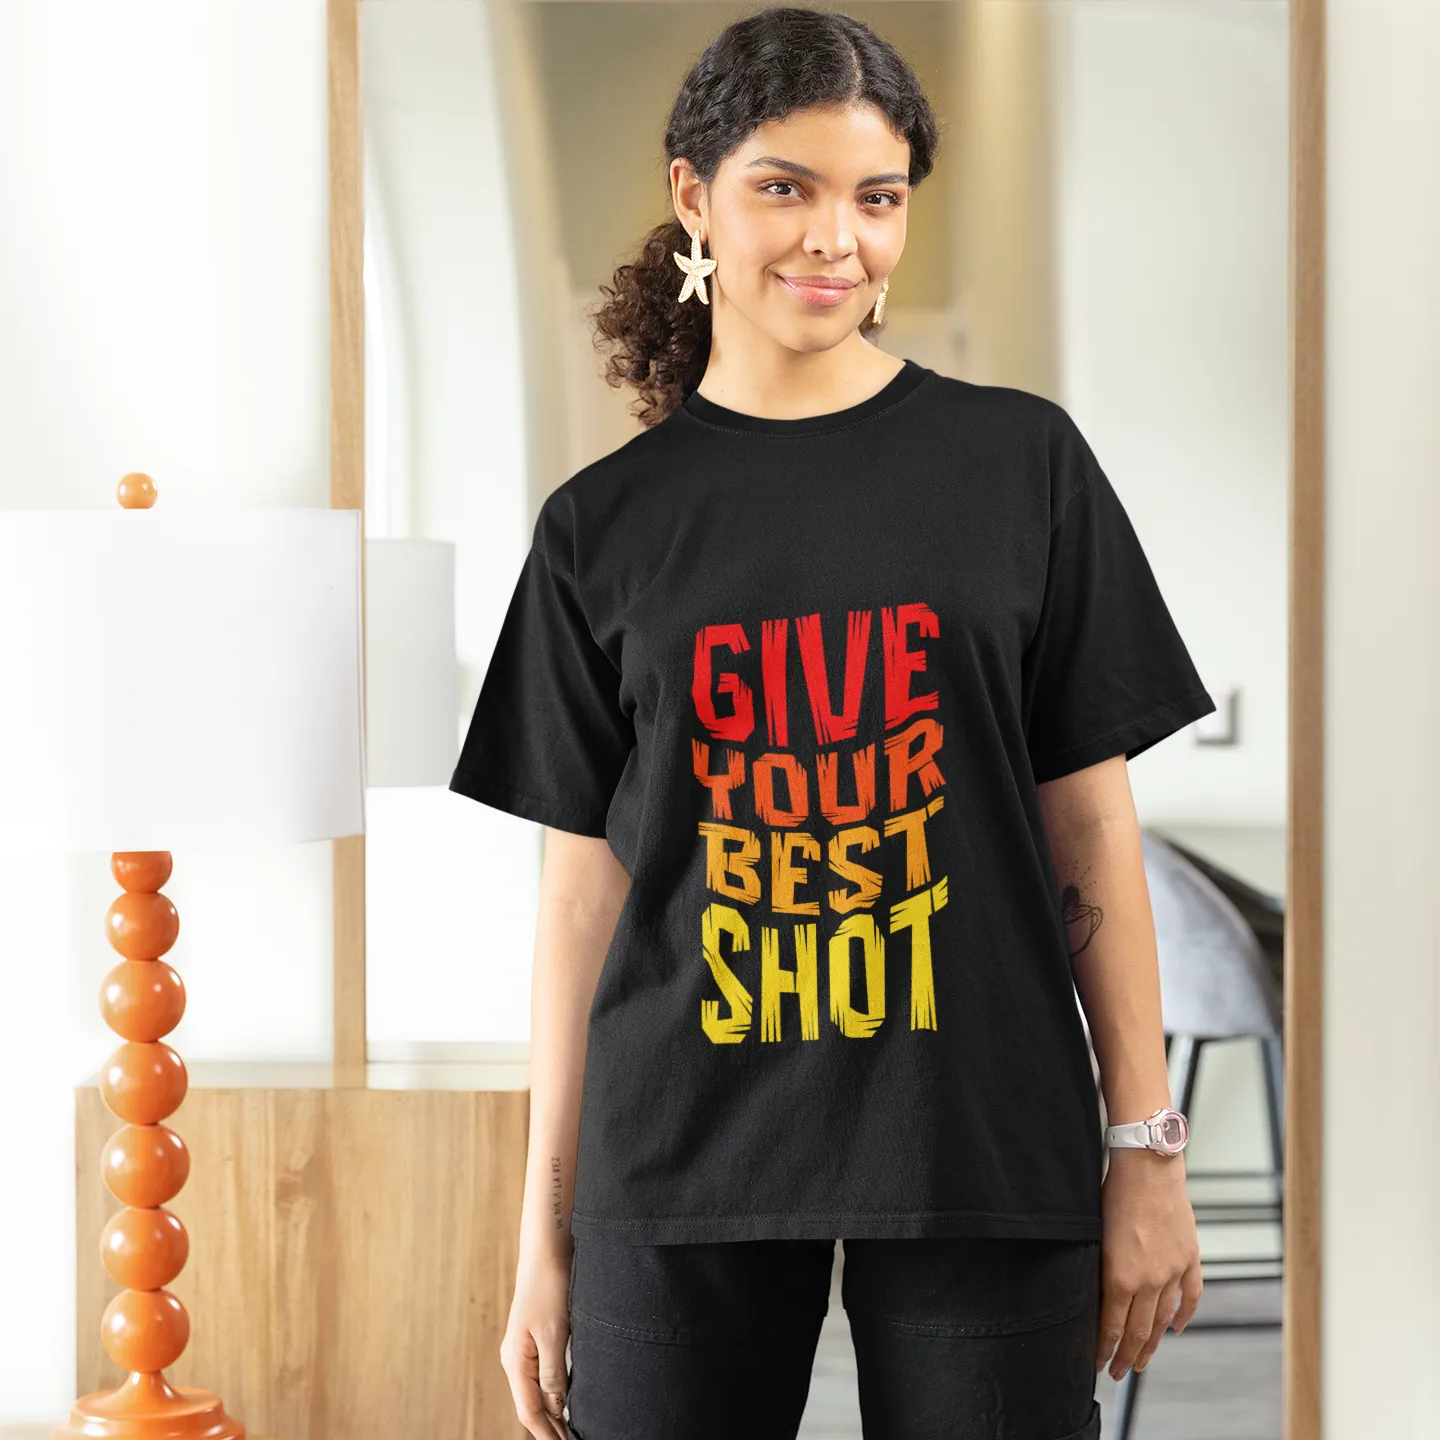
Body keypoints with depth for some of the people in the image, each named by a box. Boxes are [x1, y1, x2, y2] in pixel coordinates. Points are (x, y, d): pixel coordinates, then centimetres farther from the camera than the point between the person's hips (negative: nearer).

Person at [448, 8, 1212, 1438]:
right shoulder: (606, 526, 4)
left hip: (982, 1156, 0)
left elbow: (1091, 829, 3)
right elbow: (583, 884, 5)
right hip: (686, 1162, 1)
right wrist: (546, 1231, 5)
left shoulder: (1019, 462, 2)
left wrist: (1148, 1150, 1)